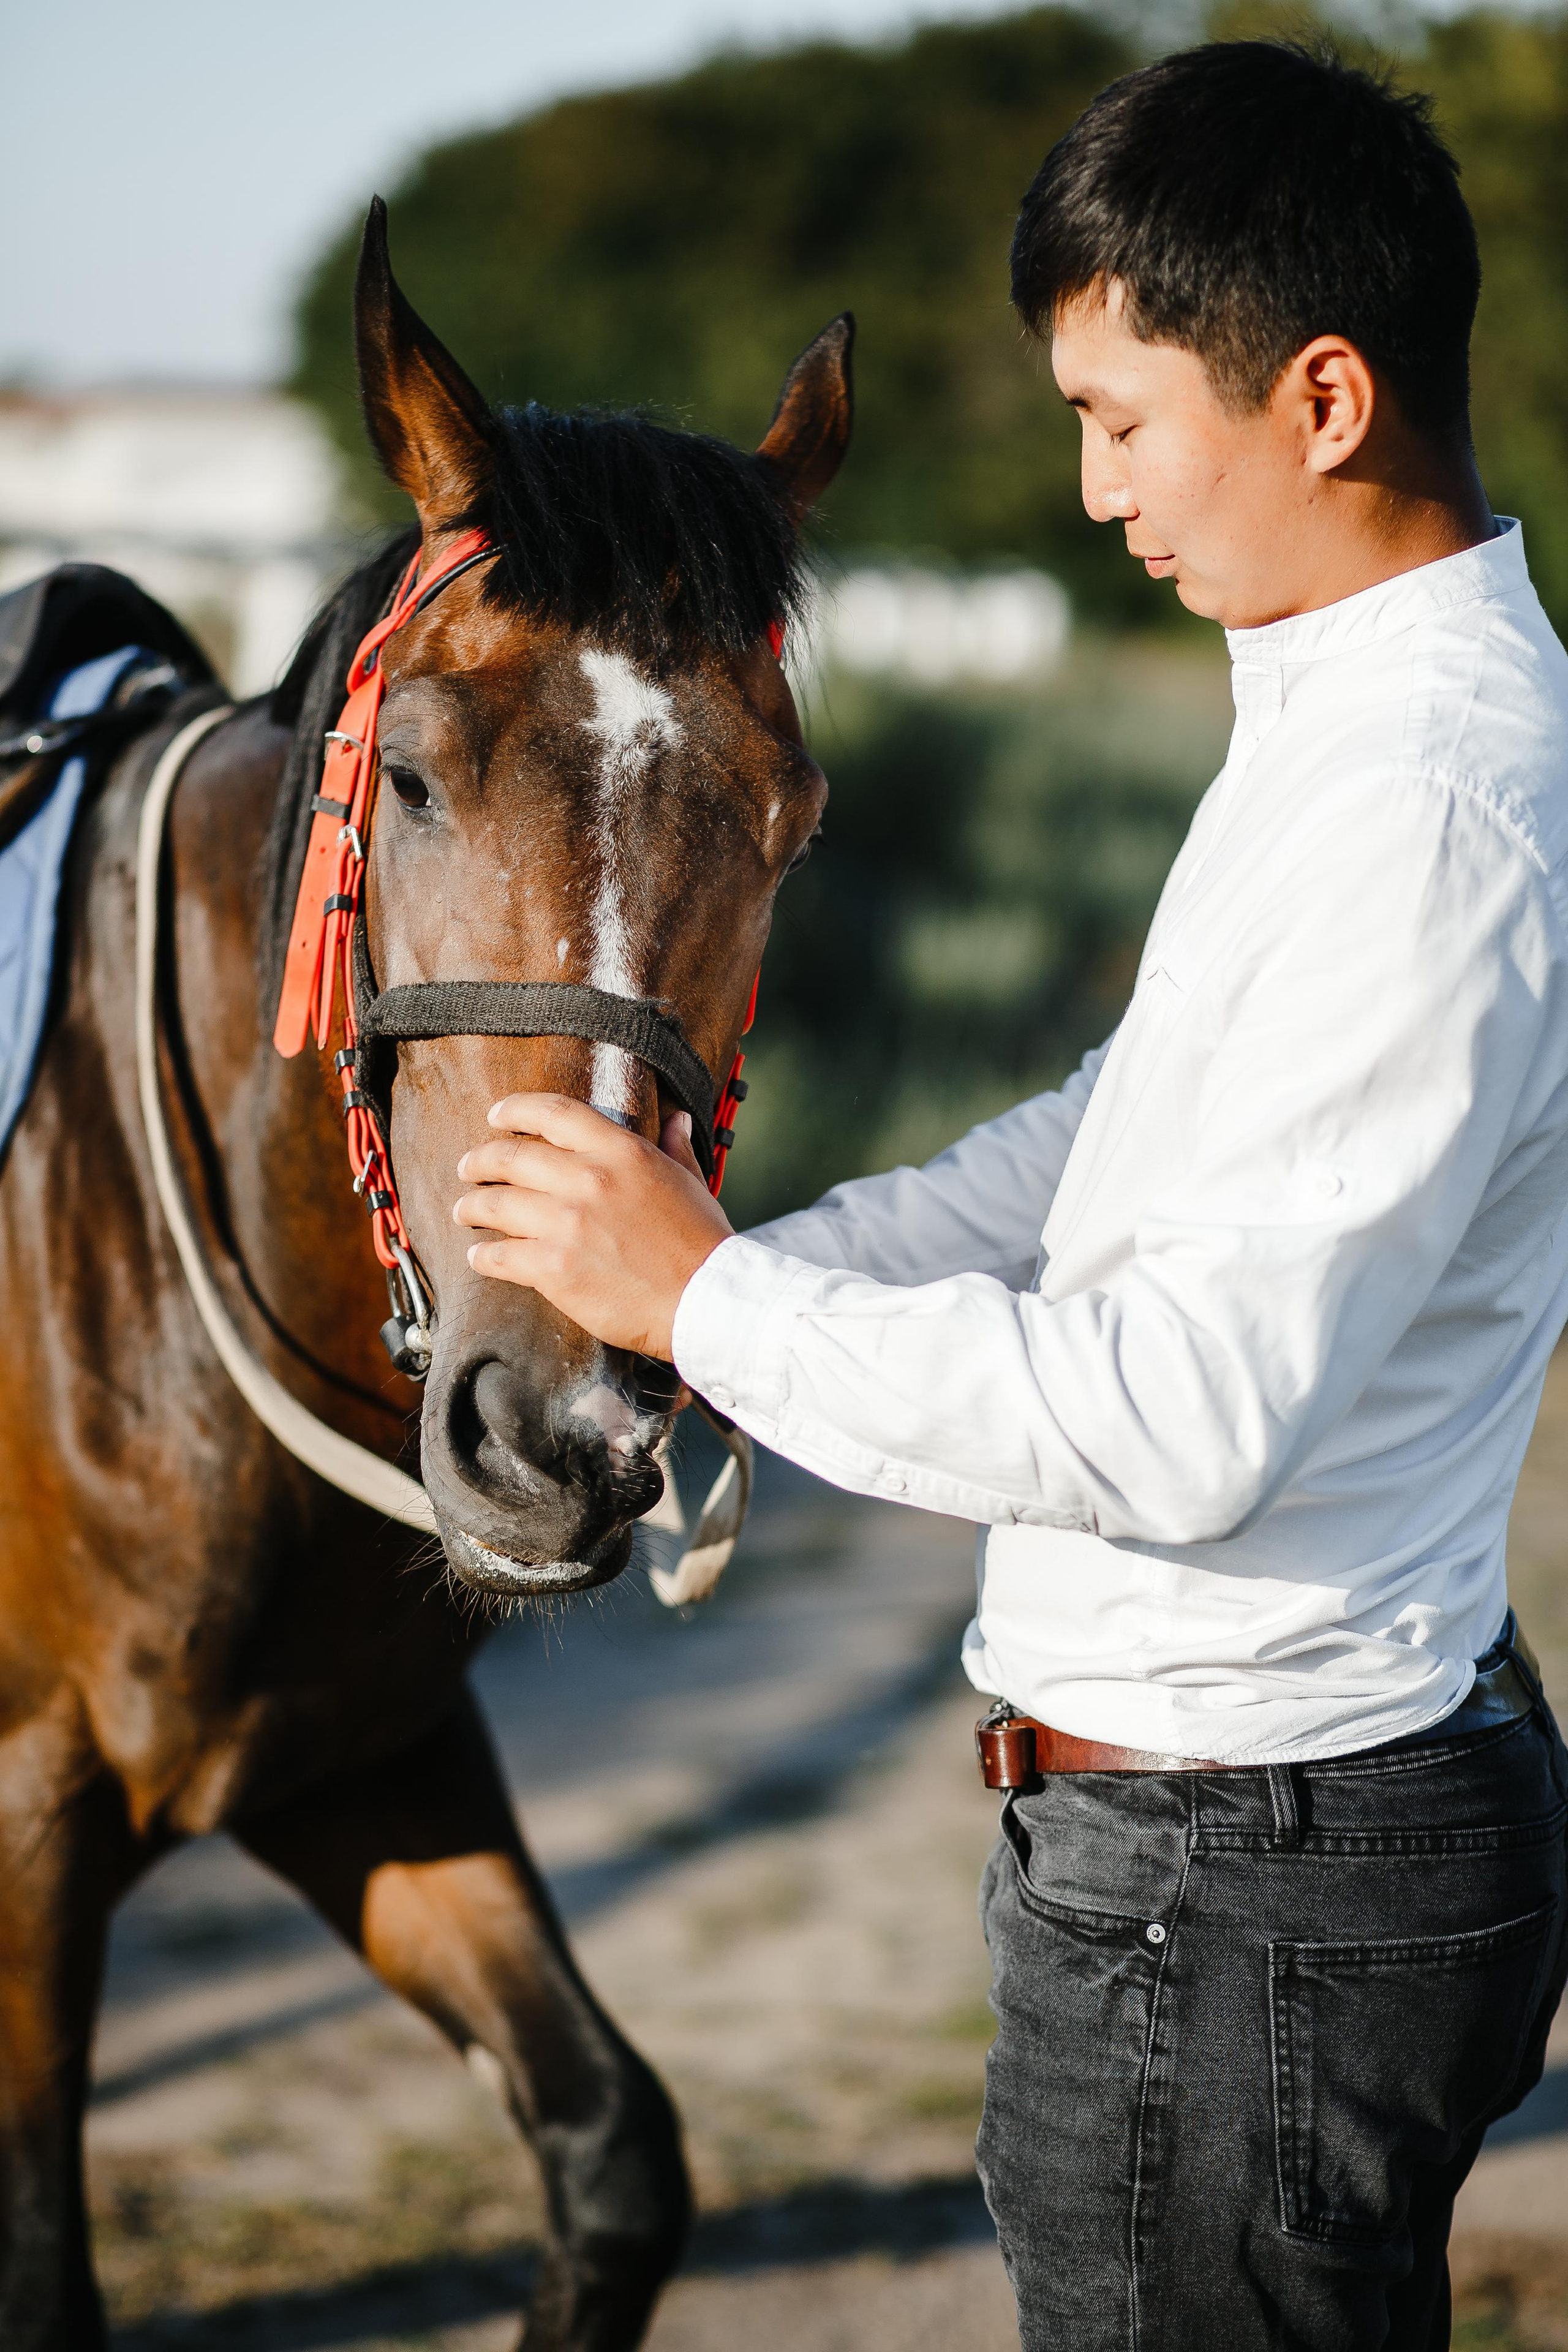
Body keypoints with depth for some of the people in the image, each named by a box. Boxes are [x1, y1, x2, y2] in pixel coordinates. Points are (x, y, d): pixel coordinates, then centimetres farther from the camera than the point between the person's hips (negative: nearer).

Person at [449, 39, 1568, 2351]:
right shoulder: (1359, 715, 9)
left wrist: (713, 1302, -16)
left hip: (1236, 1894, -10)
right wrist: (686, 1263, 9)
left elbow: (1184, 1420, -27)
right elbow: (1118, 1144, 19)